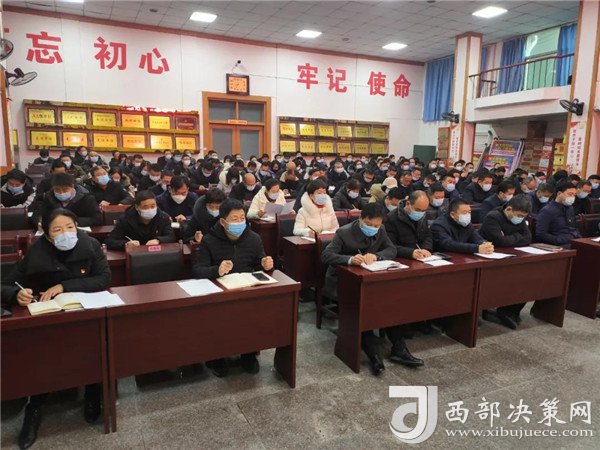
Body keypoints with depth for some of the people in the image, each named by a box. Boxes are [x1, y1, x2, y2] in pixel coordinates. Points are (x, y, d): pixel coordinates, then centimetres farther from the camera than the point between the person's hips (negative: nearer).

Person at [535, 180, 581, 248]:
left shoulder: (570, 208, 20)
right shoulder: (547, 211, -5)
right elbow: (540, 235, -13)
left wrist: (579, 238, 10)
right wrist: (560, 240, -18)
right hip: (561, 245, -8)